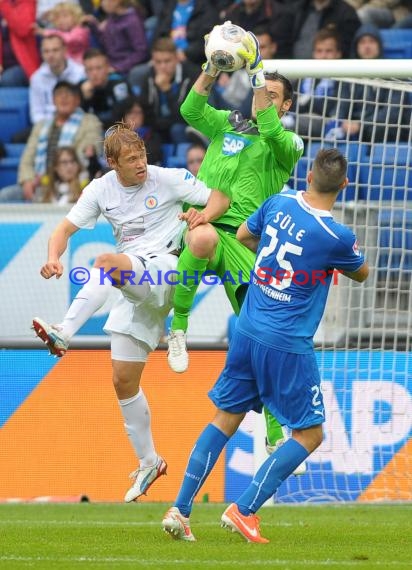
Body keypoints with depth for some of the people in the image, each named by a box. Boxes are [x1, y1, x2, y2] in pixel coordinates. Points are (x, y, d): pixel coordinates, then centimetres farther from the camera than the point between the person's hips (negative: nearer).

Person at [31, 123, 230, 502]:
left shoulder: (168, 179, -3)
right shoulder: (101, 190, 8)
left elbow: (221, 199, 0)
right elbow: (65, 229, 6)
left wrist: (203, 215, -24)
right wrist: (53, 257, -16)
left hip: (164, 266, -6)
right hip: (132, 286, 6)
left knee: (105, 262, -35)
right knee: (124, 381, 4)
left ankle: (63, 334, -47)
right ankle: (148, 462, 17)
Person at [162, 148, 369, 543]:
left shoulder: (279, 203, -1)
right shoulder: (337, 237, -16)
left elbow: (243, 235, 20)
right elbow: (361, 273, 7)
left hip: (247, 331, 6)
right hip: (288, 346, -6)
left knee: (225, 420, 16)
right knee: (309, 434, 7)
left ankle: (179, 510, 11)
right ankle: (243, 510, -2)